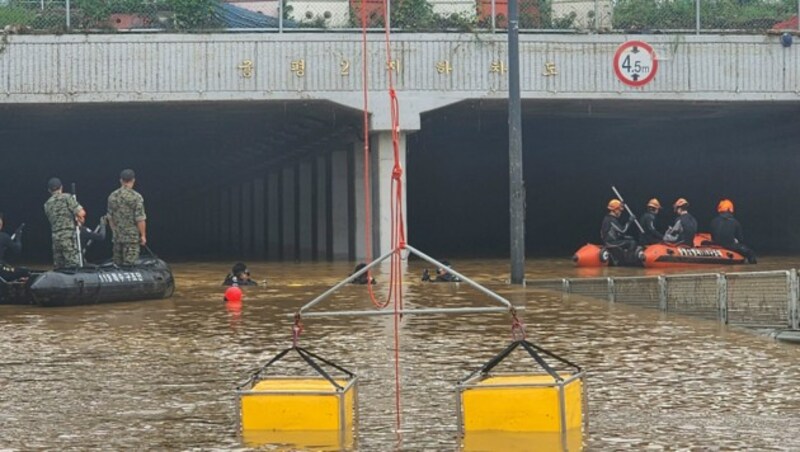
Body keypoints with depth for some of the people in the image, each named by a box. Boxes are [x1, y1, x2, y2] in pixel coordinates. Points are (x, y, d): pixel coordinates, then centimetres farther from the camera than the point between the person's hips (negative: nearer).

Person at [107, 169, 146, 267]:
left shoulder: (112, 196, 5)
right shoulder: (136, 197, -12)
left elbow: (110, 217, 11)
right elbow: (140, 219, -13)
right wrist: (143, 235, -4)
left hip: (117, 237, 5)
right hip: (132, 237, -5)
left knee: (117, 265, 11)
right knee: (129, 265, -5)